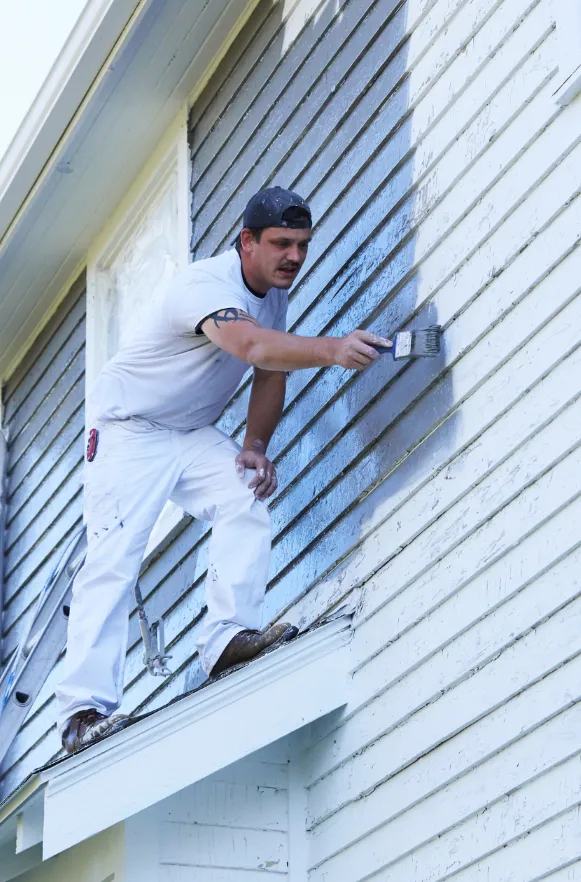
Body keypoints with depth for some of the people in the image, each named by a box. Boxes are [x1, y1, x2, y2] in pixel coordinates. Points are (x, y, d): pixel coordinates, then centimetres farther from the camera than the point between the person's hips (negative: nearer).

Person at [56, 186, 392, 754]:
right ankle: (84, 708, -20)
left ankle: (229, 637, -21)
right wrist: (331, 350, -63)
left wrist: (255, 446, -8)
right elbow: (252, 346, -48)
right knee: (114, 557, -17)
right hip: (128, 428, -8)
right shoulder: (206, 286, -29)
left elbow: (270, 376, 7)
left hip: (193, 433, 8)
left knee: (248, 501, -19)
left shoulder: (274, 292, 0)